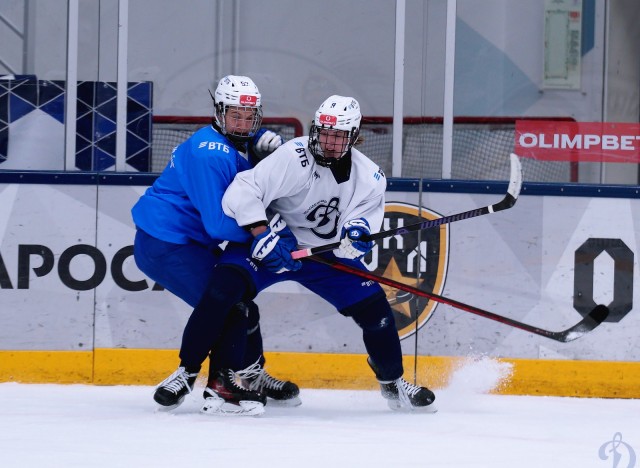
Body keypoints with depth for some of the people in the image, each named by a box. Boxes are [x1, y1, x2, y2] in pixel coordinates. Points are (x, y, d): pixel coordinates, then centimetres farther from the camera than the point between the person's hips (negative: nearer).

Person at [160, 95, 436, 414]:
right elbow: (242, 193, -28)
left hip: (326, 252, 4)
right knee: (224, 288, -28)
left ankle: (393, 383, 22)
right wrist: (262, 235, -36)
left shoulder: (370, 179, -8)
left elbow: (351, 247, -8)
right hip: (270, 241, -4)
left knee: (374, 308, -4)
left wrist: (357, 234, -31)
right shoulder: (294, 157, -24)